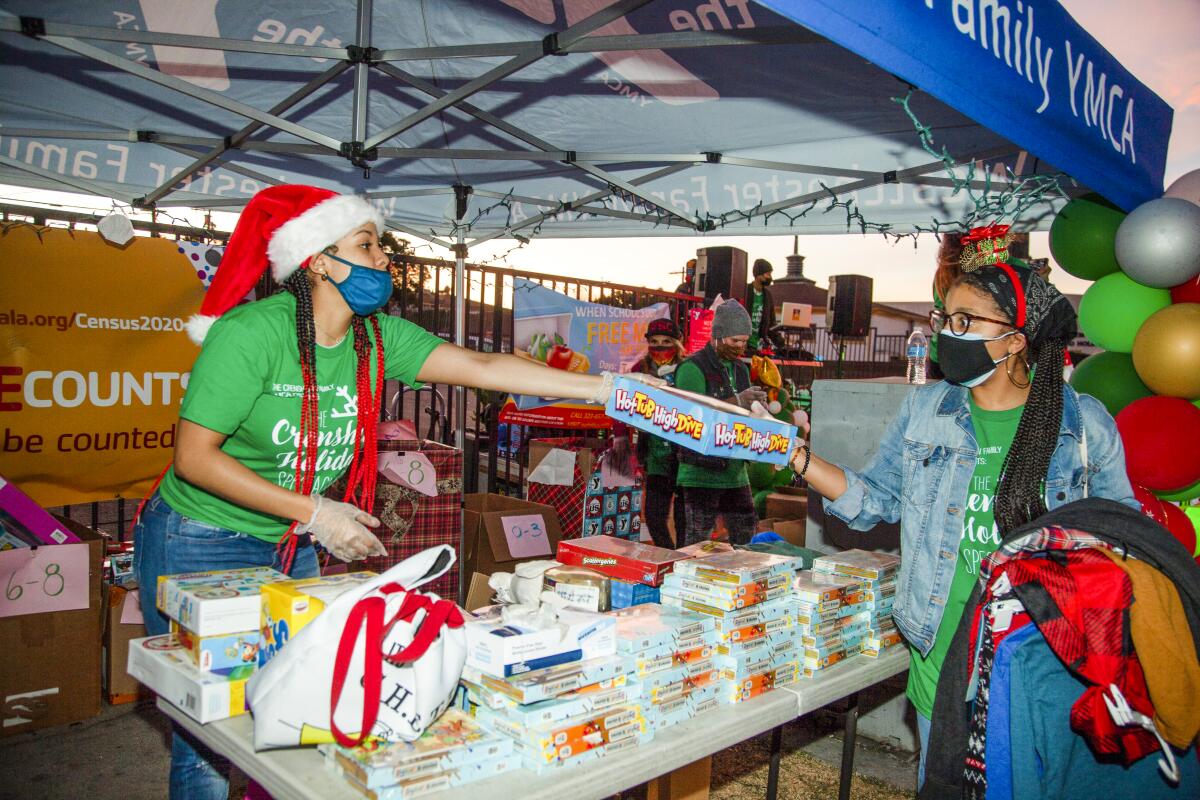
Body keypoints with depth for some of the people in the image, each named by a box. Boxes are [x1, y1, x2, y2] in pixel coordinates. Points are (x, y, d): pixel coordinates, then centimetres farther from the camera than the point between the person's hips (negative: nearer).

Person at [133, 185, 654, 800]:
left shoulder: (379, 338, -5)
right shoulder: (252, 334, -22)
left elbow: (480, 366, -14)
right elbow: (193, 457, -21)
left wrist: (603, 388, -21)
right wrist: (313, 512, -23)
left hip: (290, 549, 6)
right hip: (201, 546, -5)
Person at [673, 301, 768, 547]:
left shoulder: (741, 369, 14)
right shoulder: (692, 368, -10)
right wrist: (736, 401, -26)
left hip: (735, 471, 7)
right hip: (702, 473, -7)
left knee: (745, 540, 12)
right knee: (697, 543, -3)